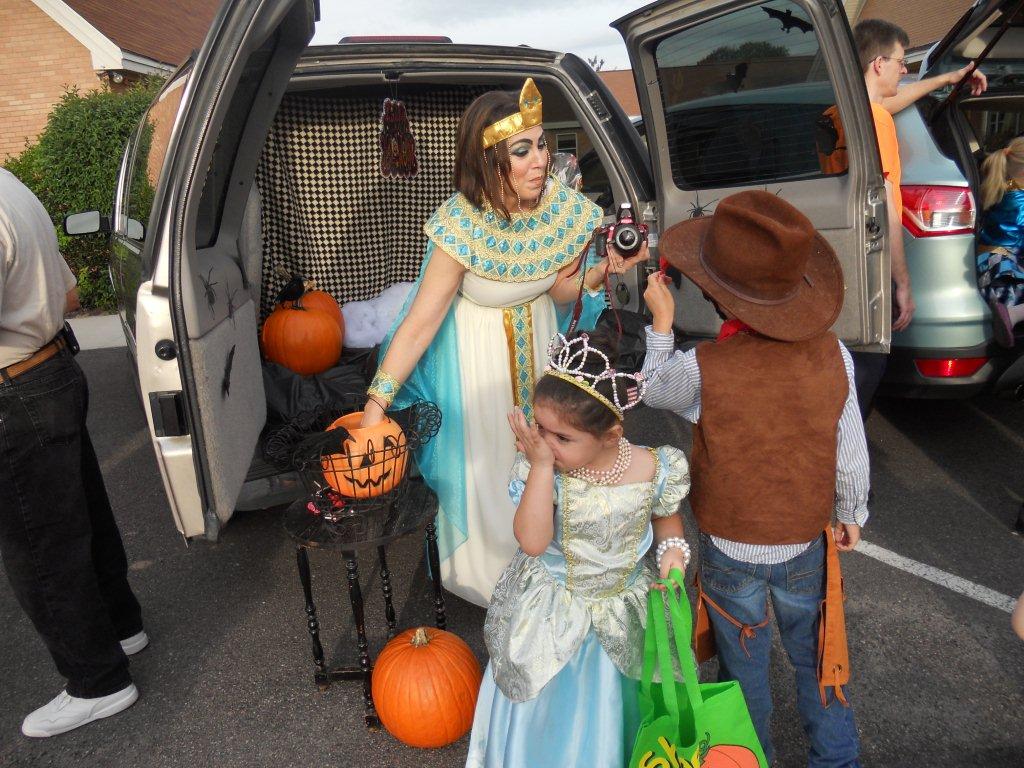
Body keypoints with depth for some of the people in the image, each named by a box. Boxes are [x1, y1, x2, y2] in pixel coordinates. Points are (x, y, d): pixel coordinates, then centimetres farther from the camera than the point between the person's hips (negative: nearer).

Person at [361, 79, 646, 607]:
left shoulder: (561, 205, -17)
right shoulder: (463, 225, -32)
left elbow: (558, 291, -3)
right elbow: (422, 319, -30)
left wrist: (603, 270, -23)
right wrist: (376, 403, -33)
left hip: (537, 339, 5)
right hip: (477, 349, -5)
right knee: (486, 458, 11)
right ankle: (490, 573, 40)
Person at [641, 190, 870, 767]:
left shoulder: (702, 370, -27)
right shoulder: (832, 355, -17)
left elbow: (653, 390, -4)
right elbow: (852, 454, -6)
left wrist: (661, 320, 4)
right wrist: (852, 515, 12)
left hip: (731, 551, -2)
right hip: (807, 545, 3)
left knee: (744, 665, 21)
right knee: (817, 655, 26)